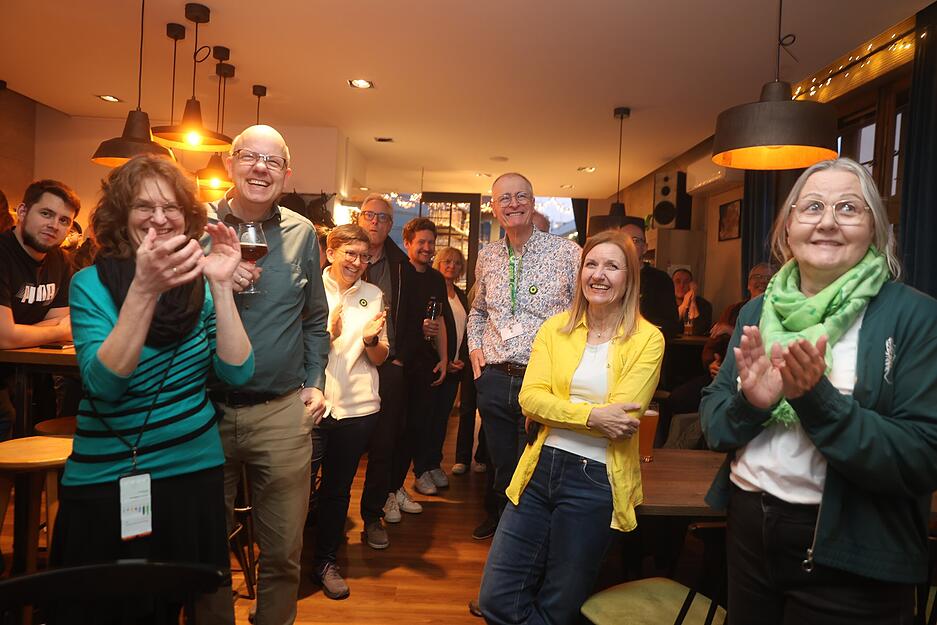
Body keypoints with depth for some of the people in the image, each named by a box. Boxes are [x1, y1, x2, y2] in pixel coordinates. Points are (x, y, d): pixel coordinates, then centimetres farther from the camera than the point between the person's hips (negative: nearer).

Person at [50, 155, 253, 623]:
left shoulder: (199, 281, -1)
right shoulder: (92, 283, -7)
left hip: (195, 472, 2)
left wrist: (221, 286, -21)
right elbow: (104, 382, -21)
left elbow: (237, 372, -11)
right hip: (106, 481, -2)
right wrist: (145, 289, -31)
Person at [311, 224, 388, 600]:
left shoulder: (373, 295, 6)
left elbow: (379, 359, 8)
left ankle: (325, 560, 32)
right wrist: (328, 334, -19)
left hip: (357, 407, 3)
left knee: (338, 487, 14)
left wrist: (371, 340, -13)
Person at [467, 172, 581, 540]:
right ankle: (499, 518, 45)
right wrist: (474, 346, 9)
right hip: (494, 379, 4)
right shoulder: (487, 257, 9)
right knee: (501, 465, 19)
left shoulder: (567, 253, -6)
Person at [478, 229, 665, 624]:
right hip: (540, 468, 3)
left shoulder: (647, 339, -5)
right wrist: (592, 416, -20)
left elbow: (622, 418, -15)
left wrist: (560, 412, -10)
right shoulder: (555, 328, 4)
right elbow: (530, 399, -8)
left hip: (597, 480, -3)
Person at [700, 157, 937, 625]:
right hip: (747, 527, 4)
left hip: (849, 559, -4)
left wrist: (816, 399, -28)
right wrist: (749, 403, -19)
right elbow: (712, 422, 2)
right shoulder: (757, 311, 2)